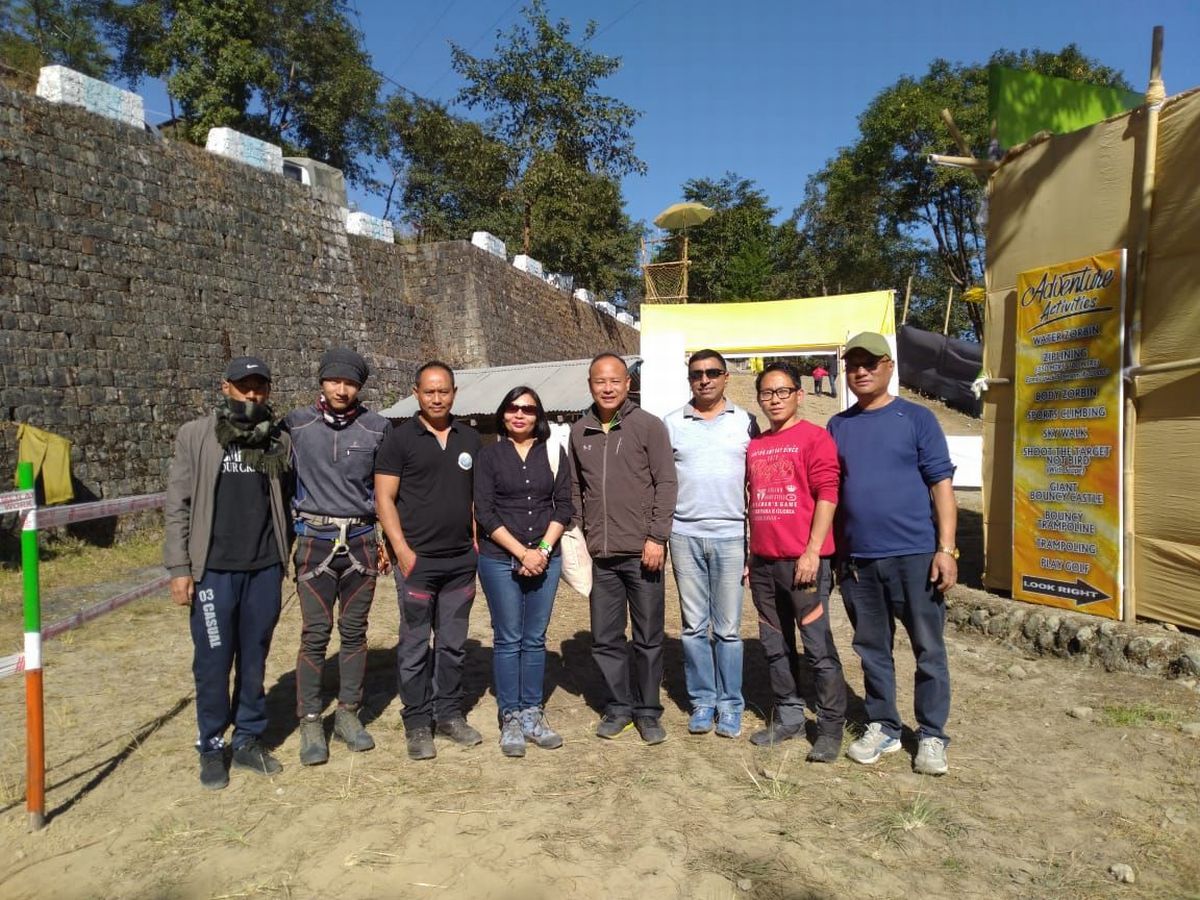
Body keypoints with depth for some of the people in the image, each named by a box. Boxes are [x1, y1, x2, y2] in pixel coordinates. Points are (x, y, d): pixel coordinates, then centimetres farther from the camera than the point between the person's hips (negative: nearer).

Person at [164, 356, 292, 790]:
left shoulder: (279, 441, 7)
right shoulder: (196, 436, -1)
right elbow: (177, 505, -3)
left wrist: (289, 556, 7)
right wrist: (179, 568, -7)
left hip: (265, 568, 3)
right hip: (213, 569, -2)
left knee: (254, 659, 11)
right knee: (213, 661, 6)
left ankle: (249, 739, 25)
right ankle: (211, 746, 22)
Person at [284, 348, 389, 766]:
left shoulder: (376, 427, 0)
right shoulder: (297, 423, 0)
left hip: (360, 541, 1)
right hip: (315, 540, -1)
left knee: (354, 631, 9)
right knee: (315, 633, 0)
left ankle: (348, 713, 22)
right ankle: (310, 723, 13)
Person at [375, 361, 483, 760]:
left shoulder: (469, 438, 11)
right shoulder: (398, 438, -2)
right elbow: (384, 498, -5)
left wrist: (478, 542, 7)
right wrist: (402, 550, -12)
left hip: (461, 560, 4)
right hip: (417, 560, -4)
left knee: (453, 644, 12)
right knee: (415, 646, 5)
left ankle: (450, 714, 26)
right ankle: (417, 723, 17)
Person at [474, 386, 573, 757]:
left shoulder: (554, 452, 6)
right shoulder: (490, 455, 1)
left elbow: (563, 506, 4)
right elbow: (484, 512, -5)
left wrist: (542, 550, -8)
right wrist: (521, 552, -11)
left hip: (545, 558, 2)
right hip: (500, 559, -2)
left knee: (535, 639, 8)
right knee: (508, 639, 3)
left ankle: (532, 714, 20)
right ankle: (510, 719, 14)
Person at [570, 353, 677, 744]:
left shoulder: (649, 426, -3)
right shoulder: (579, 432, 9)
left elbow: (666, 484, -5)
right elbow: (575, 489, 13)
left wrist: (657, 538, -11)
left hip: (641, 552, -3)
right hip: (599, 554, 4)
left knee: (648, 637, 7)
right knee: (605, 638, 10)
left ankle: (647, 711, 23)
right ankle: (617, 707, 27)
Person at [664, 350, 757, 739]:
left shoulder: (745, 422, 6)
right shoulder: (672, 423, 7)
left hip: (731, 535, -1)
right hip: (685, 535, 1)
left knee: (728, 629, 5)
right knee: (694, 626, 8)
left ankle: (730, 704, 17)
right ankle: (702, 701, 19)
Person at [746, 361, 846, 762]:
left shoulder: (813, 437, -4)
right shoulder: (754, 446, 14)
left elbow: (827, 495, -10)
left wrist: (812, 551, -15)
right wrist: (749, 554, 15)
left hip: (803, 560, -6)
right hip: (763, 562, 7)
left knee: (818, 647, 0)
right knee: (775, 646, 14)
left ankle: (831, 728, 12)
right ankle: (788, 717, 27)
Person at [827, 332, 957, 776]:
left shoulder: (916, 418, 0)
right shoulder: (838, 426, 11)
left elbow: (941, 485, -3)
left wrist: (946, 549, -10)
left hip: (915, 554, -3)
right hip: (858, 557, 4)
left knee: (928, 649, 5)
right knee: (872, 649, 12)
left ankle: (931, 736, 18)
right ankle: (882, 727, 26)